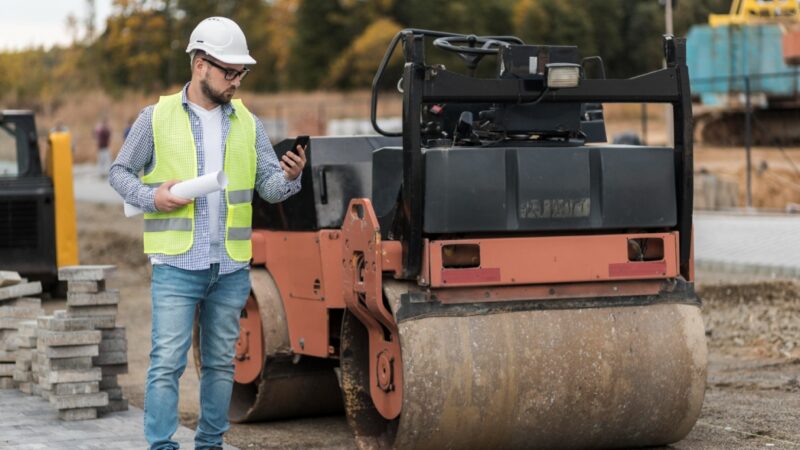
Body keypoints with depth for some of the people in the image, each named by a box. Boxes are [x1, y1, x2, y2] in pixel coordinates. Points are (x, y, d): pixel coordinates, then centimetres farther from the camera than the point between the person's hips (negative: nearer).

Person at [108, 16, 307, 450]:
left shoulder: (247, 122, 9)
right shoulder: (157, 117, 0)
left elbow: (269, 186, 5)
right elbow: (119, 172, 6)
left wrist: (290, 177, -18)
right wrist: (152, 197, -12)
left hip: (232, 267, 4)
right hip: (177, 265, -4)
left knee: (220, 363, 11)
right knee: (167, 361, -8)